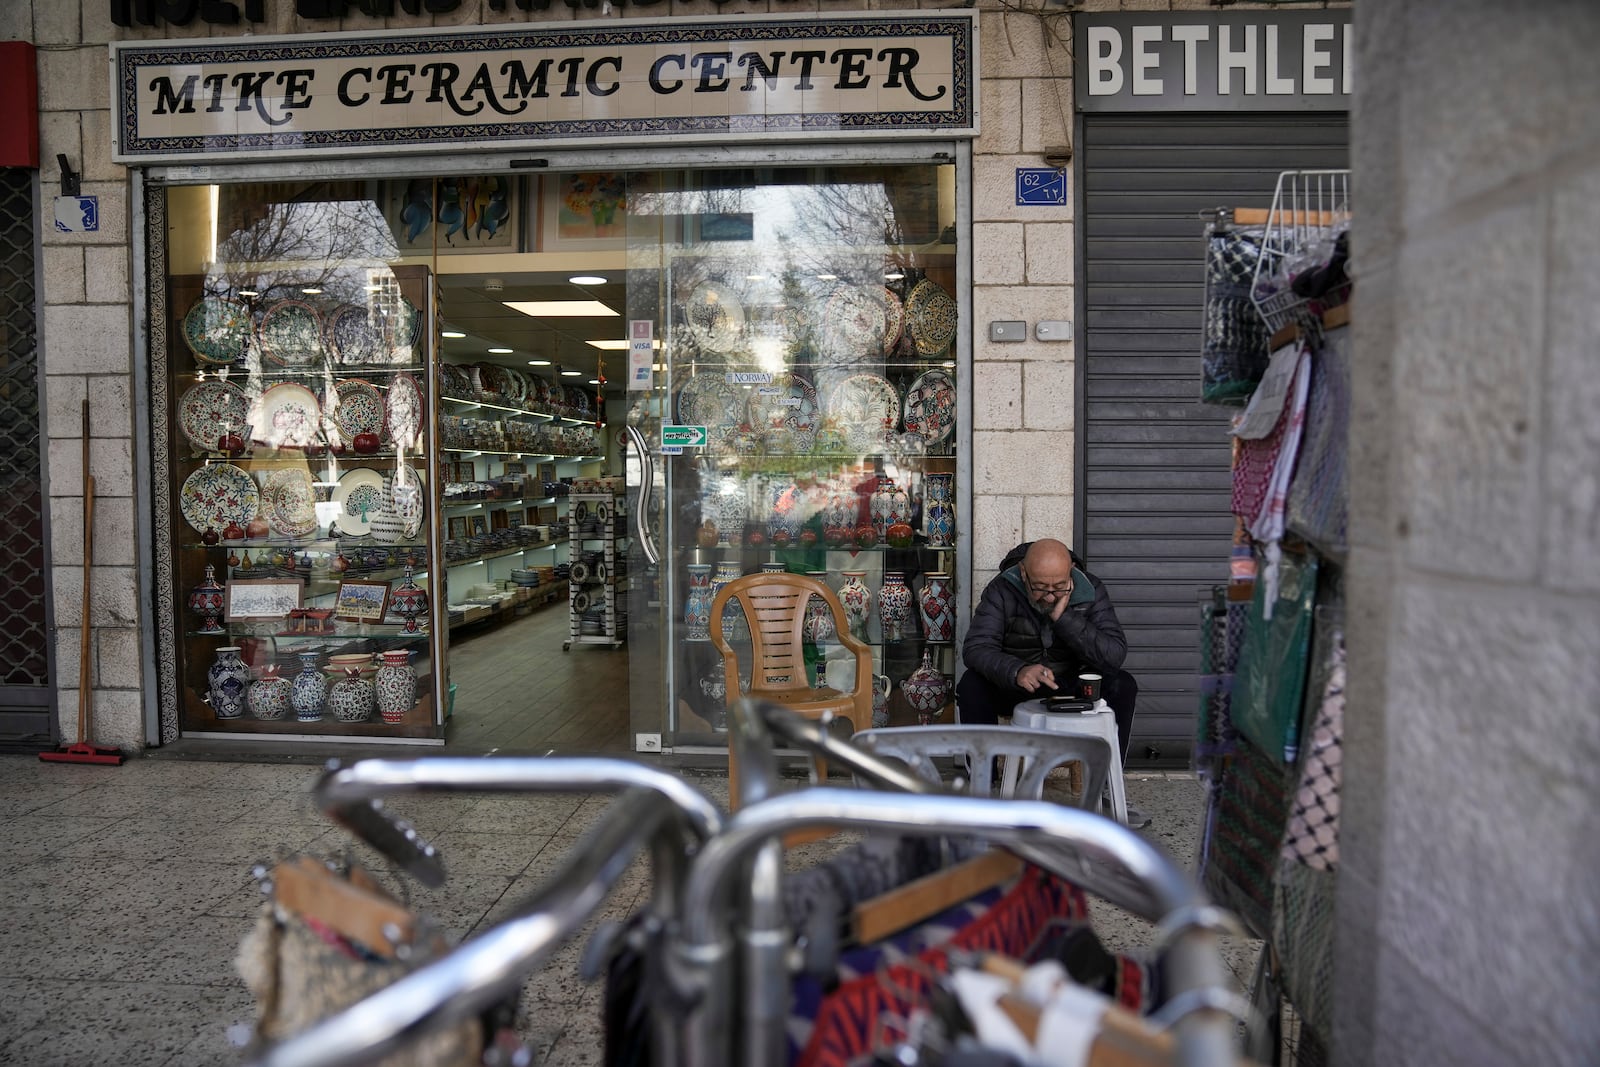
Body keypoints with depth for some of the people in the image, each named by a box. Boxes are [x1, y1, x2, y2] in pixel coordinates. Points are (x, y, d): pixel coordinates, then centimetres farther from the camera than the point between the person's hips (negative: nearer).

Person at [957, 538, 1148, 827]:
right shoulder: (1003, 590, -18)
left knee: (1123, 686, -24)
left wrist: (1064, 618, -34)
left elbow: (1115, 655, -25)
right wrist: (1018, 671, -49)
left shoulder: (1092, 591, -14)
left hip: (1071, 686, 2)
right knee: (971, 686, -31)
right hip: (1013, 689, -1)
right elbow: (976, 646, -30)